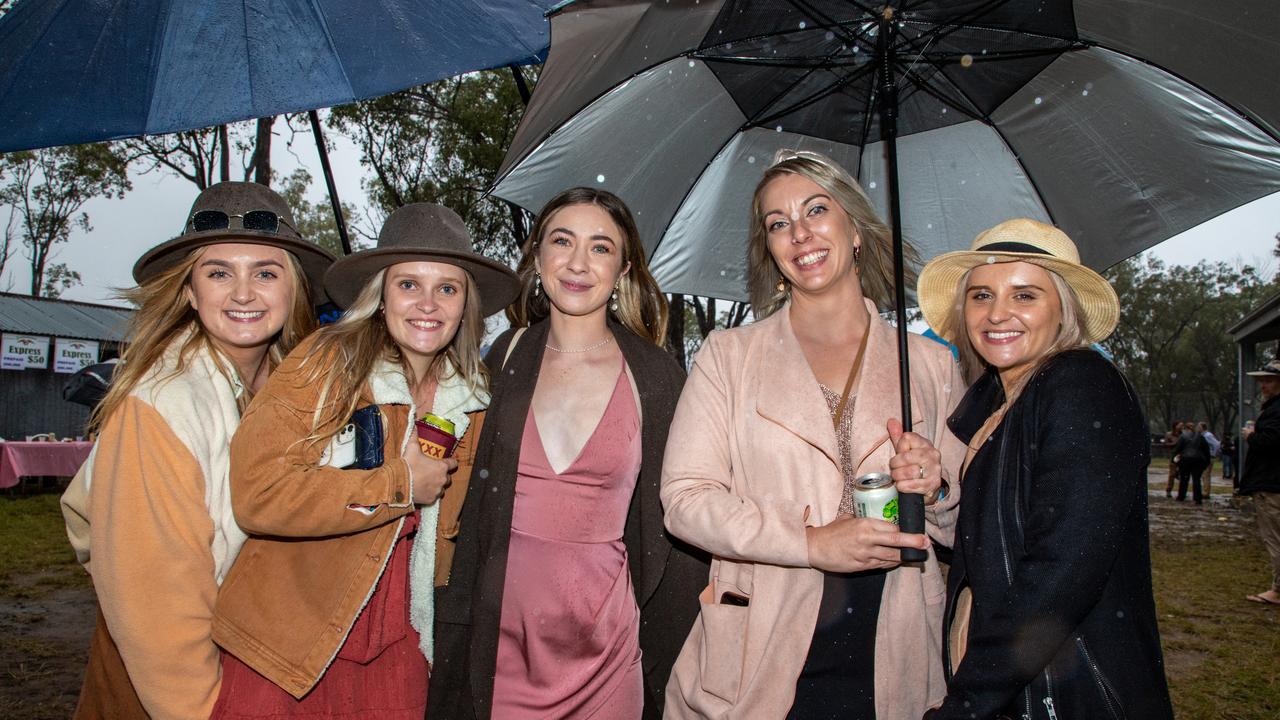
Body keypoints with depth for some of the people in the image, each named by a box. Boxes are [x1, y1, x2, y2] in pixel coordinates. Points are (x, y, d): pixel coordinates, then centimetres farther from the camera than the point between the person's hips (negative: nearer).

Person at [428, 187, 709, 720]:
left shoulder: (655, 375, -4)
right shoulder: (505, 358, 1)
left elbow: (678, 520, 1)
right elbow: (473, 499, 8)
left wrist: (671, 650, 1)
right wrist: (455, 623, 6)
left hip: (605, 635, -1)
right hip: (499, 630, 1)